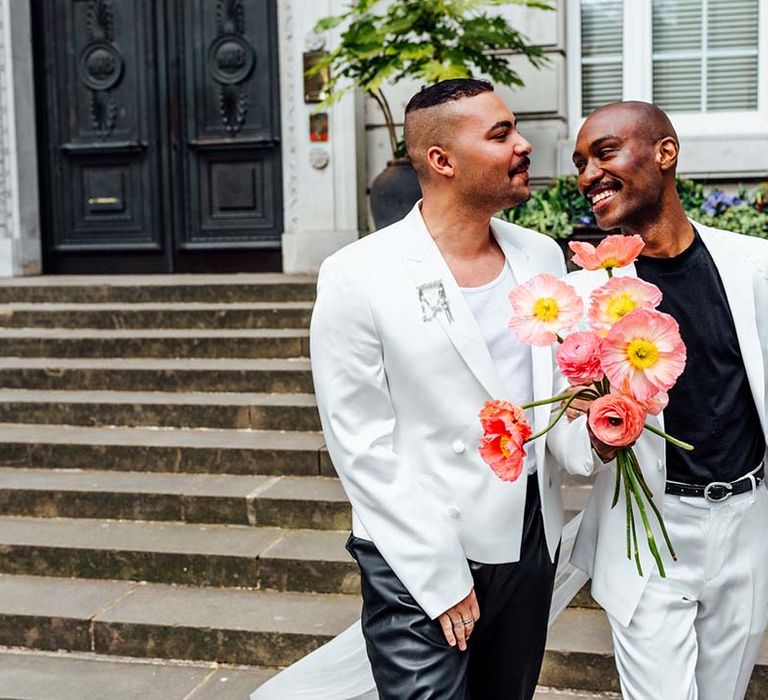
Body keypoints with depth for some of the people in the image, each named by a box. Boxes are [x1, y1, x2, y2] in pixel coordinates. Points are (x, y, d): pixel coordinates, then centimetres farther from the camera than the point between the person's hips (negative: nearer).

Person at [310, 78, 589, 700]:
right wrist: (441, 579, -13)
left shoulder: (541, 256, 2)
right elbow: (361, 446, -14)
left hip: (533, 542, 6)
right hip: (422, 562, -5)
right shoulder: (359, 278, -15)